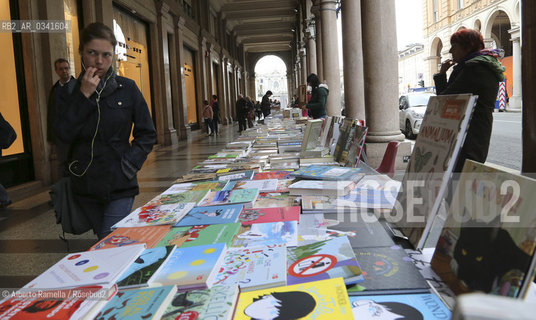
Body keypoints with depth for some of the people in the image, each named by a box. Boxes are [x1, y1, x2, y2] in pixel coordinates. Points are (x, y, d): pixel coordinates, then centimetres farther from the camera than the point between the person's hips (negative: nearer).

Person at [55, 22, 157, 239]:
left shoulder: (127, 88, -1)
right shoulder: (72, 90, 5)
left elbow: (147, 134, 2)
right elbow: (64, 134, -9)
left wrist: (129, 163, -10)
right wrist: (84, 95, -13)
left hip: (119, 187, -3)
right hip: (85, 186, 3)